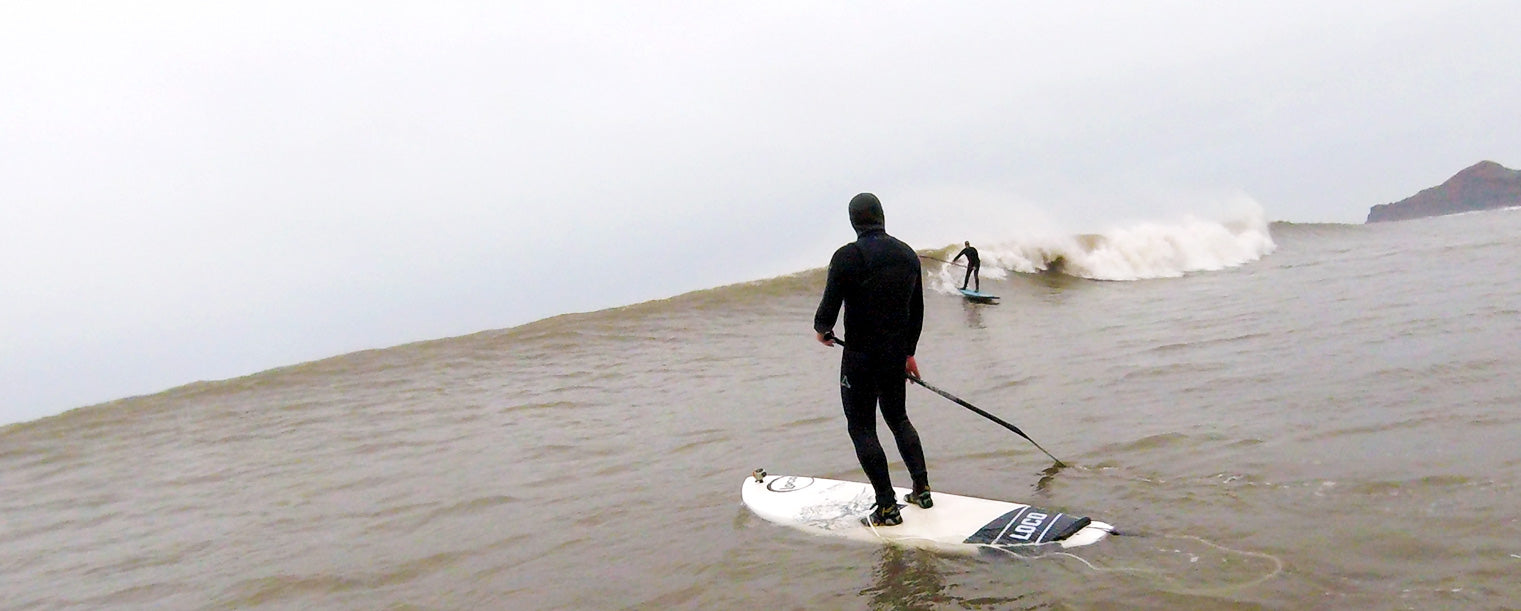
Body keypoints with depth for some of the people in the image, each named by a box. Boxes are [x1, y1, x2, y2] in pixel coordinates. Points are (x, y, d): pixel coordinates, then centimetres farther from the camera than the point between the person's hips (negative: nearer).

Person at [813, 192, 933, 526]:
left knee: (861, 427, 5)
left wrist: (821, 330, 7)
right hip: (896, 355, 6)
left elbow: (829, 309, -16)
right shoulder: (908, 254, 4)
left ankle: (887, 507, 6)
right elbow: (917, 311, 11)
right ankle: (922, 489, 23)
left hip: (861, 358, -6)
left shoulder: (847, 256, -15)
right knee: (897, 417, 23)